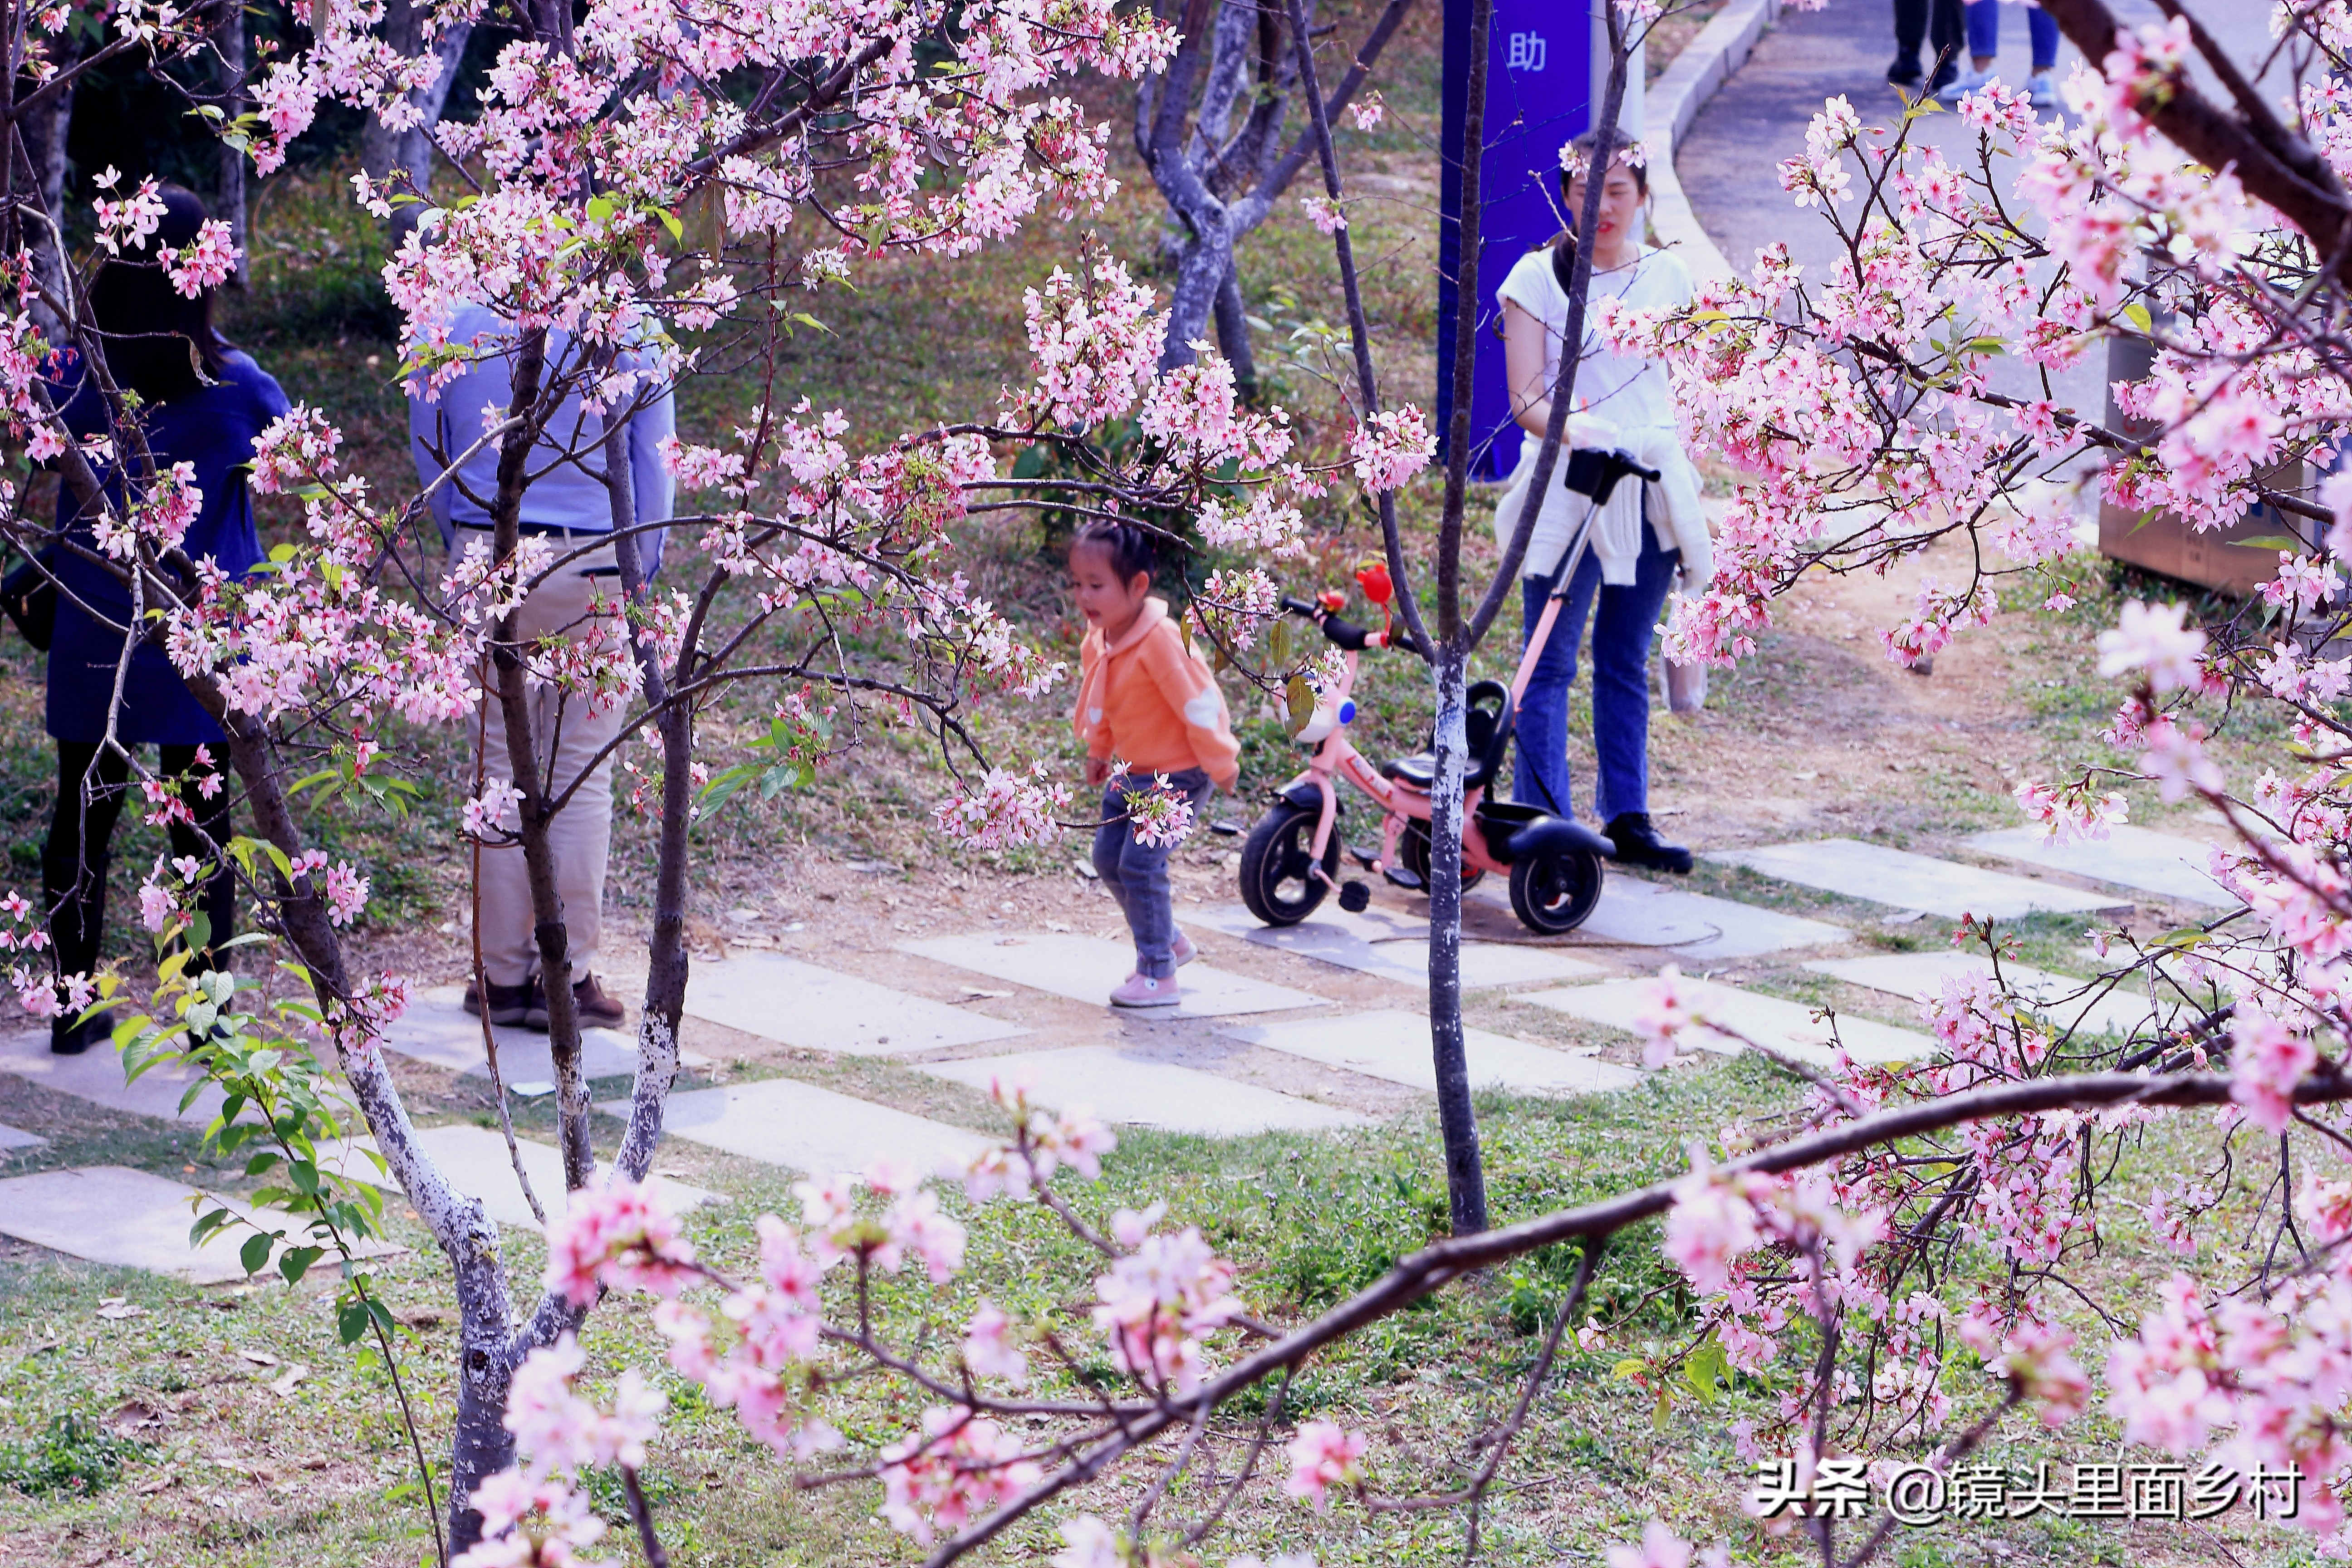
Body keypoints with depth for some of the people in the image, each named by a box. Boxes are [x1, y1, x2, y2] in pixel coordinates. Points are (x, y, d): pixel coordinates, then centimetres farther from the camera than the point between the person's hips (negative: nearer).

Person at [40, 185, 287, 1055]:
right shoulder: (233, 386, -12)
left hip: (92, 636, 2)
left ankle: (74, 1007, 14)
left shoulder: (72, 372, -7)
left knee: (84, 812, 10)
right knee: (201, 819, 6)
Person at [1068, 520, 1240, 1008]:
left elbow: (1198, 703, -23)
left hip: (1178, 775, -9)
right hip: (1132, 773, 9)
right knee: (1108, 858, 13)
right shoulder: (1098, 641, 0)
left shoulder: (1160, 641, -28)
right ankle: (1170, 941, 31)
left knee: (1140, 864, -14)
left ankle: (1158, 975, -3)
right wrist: (1097, 751, 23)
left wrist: (1221, 766, -16)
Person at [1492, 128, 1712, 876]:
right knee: (1551, 663, -7)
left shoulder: (1666, 278, 10)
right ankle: (1545, 822, -7)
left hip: (1650, 488, 4)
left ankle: (1627, 820, 16)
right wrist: (1574, 429, -28)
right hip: (1568, 485, -4)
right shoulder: (1538, 277, -3)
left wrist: (1674, 464, 20)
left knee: (1626, 664, 10)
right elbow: (1525, 399, -9)